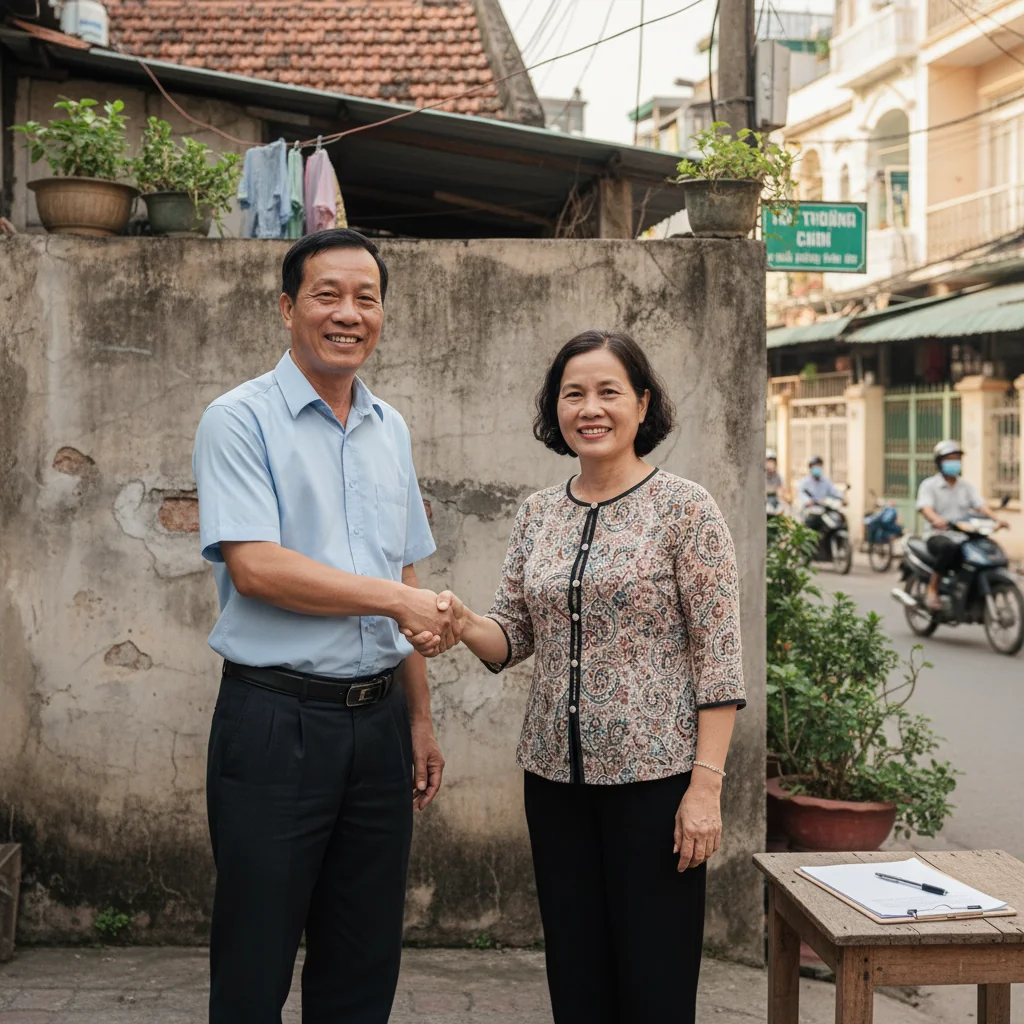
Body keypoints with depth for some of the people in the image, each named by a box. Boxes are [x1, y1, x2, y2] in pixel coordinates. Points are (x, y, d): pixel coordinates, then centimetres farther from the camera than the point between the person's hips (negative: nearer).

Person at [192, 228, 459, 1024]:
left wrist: (419, 716, 14)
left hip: (377, 717, 6)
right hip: (277, 718, -6)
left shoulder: (390, 429, 13)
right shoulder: (240, 420, -6)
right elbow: (254, 568, -17)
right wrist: (395, 598, -13)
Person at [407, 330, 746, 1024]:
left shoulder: (685, 509, -7)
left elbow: (719, 655, -9)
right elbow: (513, 636, 10)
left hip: (654, 776, -5)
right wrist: (462, 622, -12)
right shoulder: (539, 514, 9)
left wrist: (707, 784, -15)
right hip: (556, 776, 5)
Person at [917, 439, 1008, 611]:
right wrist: (937, 520, -38)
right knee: (948, 547, -40)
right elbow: (925, 507, -15)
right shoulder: (929, 485, 2)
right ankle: (932, 590, -24)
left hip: (964, 536, 5)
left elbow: (980, 505, 3)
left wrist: (995, 519, -18)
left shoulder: (967, 486, 17)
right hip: (938, 534, -5)